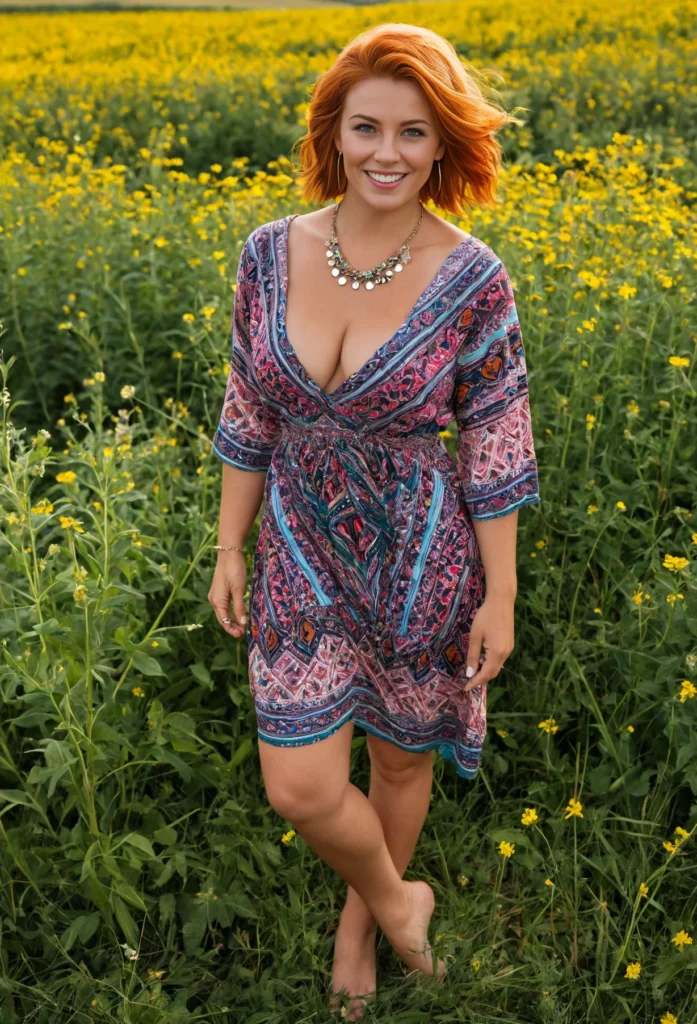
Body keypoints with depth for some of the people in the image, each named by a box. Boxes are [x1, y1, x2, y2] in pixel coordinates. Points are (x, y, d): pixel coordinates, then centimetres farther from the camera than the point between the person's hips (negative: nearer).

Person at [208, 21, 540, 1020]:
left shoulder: (472, 279, -15)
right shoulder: (272, 253, -7)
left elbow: (496, 451, -8)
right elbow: (249, 419, 3)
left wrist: (499, 600, -6)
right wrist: (230, 549, 6)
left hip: (421, 558, -2)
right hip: (303, 560, 2)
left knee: (402, 754, 18)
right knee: (300, 788, 0)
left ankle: (363, 912, 49)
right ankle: (397, 897, 35)